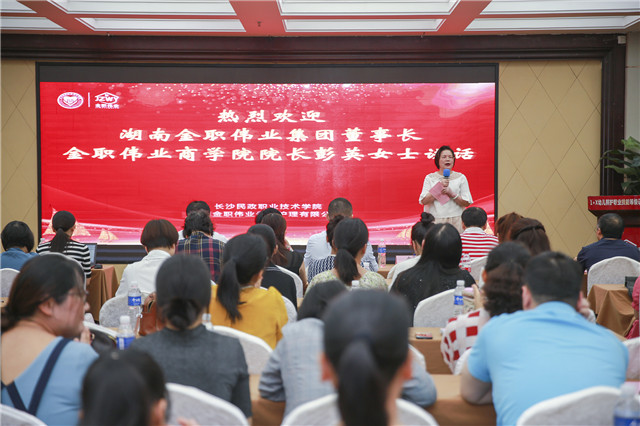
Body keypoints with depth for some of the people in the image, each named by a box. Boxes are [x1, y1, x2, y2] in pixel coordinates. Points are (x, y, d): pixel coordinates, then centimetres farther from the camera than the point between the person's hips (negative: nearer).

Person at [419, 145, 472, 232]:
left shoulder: (460, 177, 9)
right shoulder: (430, 178, 9)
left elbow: (467, 203, 3)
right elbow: (423, 201, -3)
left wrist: (451, 193, -10)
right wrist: (440, 187, -9)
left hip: (455, 221, 0)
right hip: (435, 221, 0)